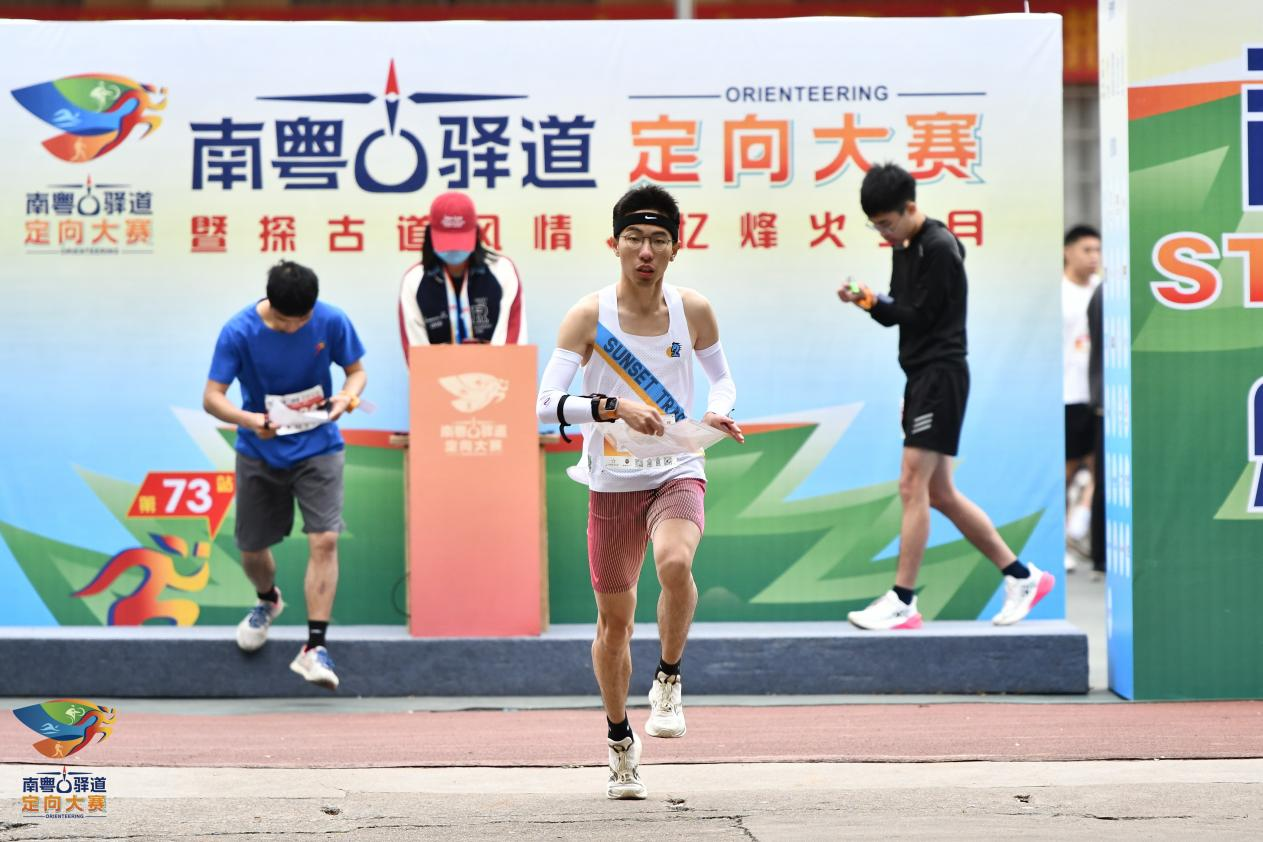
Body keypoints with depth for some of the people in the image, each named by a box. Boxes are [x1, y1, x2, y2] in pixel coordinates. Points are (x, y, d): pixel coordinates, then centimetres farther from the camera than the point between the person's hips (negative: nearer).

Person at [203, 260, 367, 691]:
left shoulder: (332, 322, -13)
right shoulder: (239, 332, -17)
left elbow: (357, 370, 1)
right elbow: (212, 397, -17)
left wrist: (345, 397, -23)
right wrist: (249, 419, -37)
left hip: (317, 449, -1)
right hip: (259, 452, 1)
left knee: (324, 540, -17)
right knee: (251, 549, 10)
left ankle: (314, 647, -15)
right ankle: (268, 601, 46)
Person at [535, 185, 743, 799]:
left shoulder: (693, 311, -3)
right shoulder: (589, 317, -10)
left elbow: (722, 377, 15)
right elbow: (547, 404, -17)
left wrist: (718, 411, -8)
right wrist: (615, 408, -31)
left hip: (678, 475, 0)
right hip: (612, 483, 0)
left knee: (675, 564, -32)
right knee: (614, 620, 8)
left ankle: (669, 679, -6)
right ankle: (619, 740, 31)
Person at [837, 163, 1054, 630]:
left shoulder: (939, 249, -15)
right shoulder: (905, 249, 14)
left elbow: (918, 315, -17)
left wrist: (874, 303, -10)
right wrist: (866, 300, 2)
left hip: (941, 375, -10)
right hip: (921, 376, 10)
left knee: (913, 485, -11)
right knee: (939, 493, 10)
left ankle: (902, 602, -9)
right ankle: (1022, 577, 17)